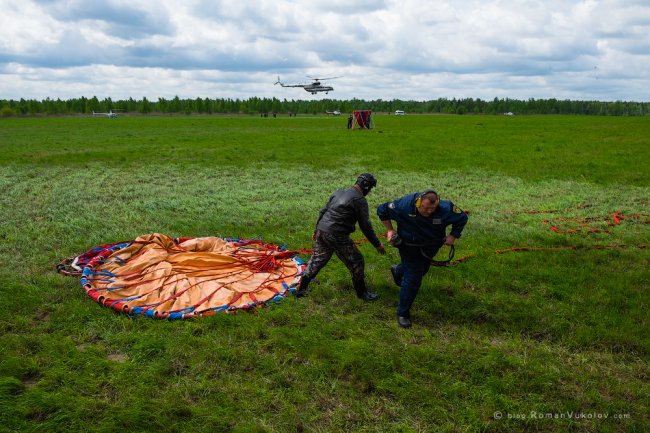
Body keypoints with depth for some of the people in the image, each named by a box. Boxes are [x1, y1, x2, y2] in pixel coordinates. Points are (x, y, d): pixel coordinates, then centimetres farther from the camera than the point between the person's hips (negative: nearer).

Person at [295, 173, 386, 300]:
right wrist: (377, 244, 0)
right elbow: (365, 226, -8)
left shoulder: (339, 193, 16)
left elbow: (323, 212, 20)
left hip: (321, 231, 8)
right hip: (337, 236, -7)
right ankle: (362, 293, 19)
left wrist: (317, 230, 31)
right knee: (356, 262, 7)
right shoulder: (360, 200, -6)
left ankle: (300, 289, 26)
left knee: (316, 260, 20)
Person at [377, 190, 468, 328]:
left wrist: (453, 236, -12)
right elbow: (382, 210, -15)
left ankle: (398, 270, 63)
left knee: (422, 269, 29)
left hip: (430, 248, 5)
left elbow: (462, 218, -6)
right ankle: (402, 314, 11)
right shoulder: (404, 205, -30)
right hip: (409, 248, -4)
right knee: (412, 280, -7)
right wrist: (390, 230, -16)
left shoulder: (445, 209, -26)